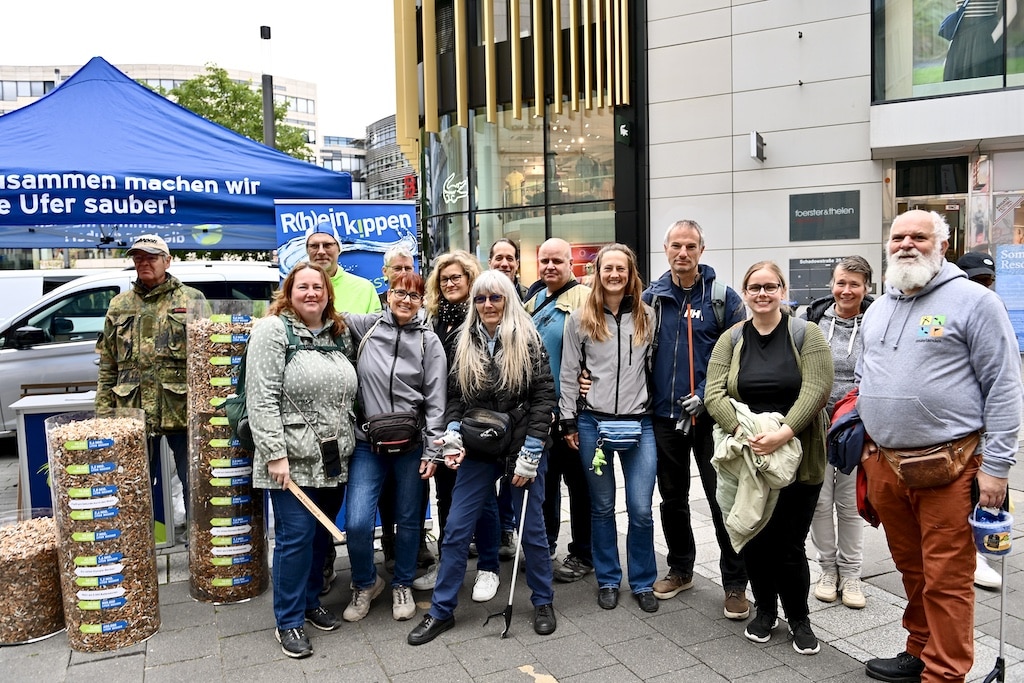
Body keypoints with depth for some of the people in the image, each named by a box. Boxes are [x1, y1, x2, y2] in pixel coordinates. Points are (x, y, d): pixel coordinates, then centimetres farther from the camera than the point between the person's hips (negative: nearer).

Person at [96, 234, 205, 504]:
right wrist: (103, 415, 5)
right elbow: (107, 367, 12)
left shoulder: (192, 300, 2)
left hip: (183, 413, -3)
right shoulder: (119, 306, 13)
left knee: (194, 484, 5)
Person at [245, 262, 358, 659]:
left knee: (320, 533, 15)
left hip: (332, 459, 6)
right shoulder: (272, 330, -8)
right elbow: (261, 400, -14)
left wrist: (349, 446, 14)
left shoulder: (339, 334, 12)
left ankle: (311, 602, 33)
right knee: (295, 537, -2)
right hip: (293, 459, -6)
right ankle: (288, 622, 14)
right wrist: (275, 454, -19)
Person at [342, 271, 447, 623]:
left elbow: (435, 400, -2)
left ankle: (402, 585, 35)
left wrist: (432, 451, -5)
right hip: (367, 442, 0)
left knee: (408, 520, 12)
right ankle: (365, 583, 22)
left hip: (411, 443, 0)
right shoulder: (366, 327, 1)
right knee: (357, 523, -7)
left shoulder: (428, 341, -1)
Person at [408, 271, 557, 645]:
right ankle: (441, 611, 19)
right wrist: (453, 434, -9)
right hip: (477, 453, 3)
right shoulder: (465, 344, 4)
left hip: (523, 450, -3)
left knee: (532, 529, 10)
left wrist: (529, 454, -14)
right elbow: (455, 396, 9)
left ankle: (543, 602, 31)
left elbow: (544, 397, -10)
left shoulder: (527, 340, -8)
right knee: (456, 530, 4)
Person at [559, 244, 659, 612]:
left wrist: (655, 410, 8)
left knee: (641, 509, 1)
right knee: (602, 507, 11)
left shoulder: (647, 316, 3)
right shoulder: (580, 318, -1)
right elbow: (568, 373, 2)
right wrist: (569, 421, 1)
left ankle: (643, 583, 21)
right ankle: (608, 580, 27)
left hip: (639, 423, 1)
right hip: (593, 422, 0)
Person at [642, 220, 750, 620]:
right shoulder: (651, 298, 6)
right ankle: (680, 569, 33)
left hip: (710, 416, -3)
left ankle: (735, 584, 15)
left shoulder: (723, 298, -3)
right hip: (664, 416, 3)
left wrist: (707, 394, -14)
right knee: (672, 498, 15)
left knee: (723, 499, 1)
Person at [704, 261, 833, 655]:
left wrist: (784, 433, -24)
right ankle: (765, 611, 32)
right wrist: (741, 430, -20)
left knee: (789, 544, 2)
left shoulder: (806, 334, -1)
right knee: (753, 540, 10)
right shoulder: (731, 340, 6)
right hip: (745, 460, 2)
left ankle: (799, 619, 25)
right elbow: (715, 393, -4)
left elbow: (816, 389, -12)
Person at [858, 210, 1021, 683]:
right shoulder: (876, 310, 14)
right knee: (910, 570, 18)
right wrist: (866, 448, 15)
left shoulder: (973, 301, -5)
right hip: (883, 463, 6)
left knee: (947, 580, 1)